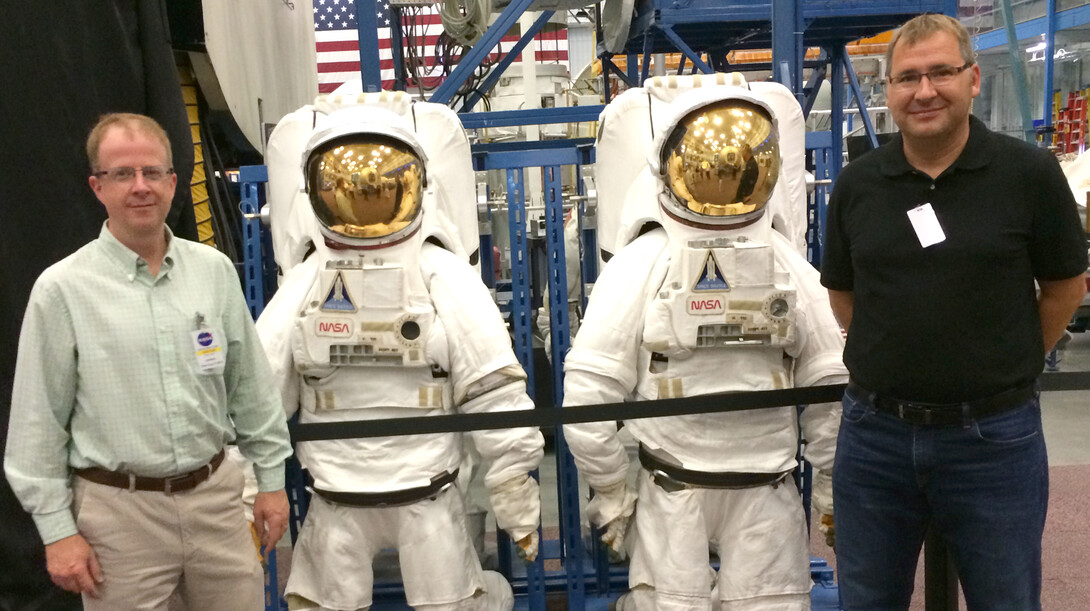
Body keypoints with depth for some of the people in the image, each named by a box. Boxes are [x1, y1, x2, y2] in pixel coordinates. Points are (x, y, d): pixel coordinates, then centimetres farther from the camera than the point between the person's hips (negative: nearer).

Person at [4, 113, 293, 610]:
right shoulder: (62, 289, -7)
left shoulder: (214, 270, 2)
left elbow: (250, 385, 8)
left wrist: (272, 478, 9)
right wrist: (58, 531, -3)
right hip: (119, 508, -3)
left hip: (216, 495, 3)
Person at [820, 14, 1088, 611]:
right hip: (874, 433, 3)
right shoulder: (857, 184, 0)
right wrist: (891, 361, 6)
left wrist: (1008, 368, 4)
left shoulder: (1029, 173, -7)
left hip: (995, 436, -2)